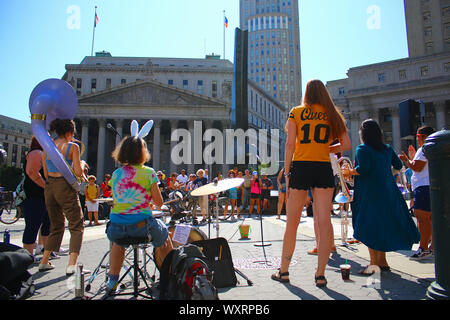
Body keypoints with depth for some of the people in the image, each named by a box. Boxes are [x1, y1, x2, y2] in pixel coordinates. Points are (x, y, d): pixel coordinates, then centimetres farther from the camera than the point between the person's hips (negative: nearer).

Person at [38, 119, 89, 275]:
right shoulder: (72, 147, -6)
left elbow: (46, 174, 13)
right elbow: (78, 172, -10)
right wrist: (82, 163, 9)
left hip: (49, 188, 6)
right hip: (65, 187, -6)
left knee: (56, 226, 21)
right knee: (77, 226, 1)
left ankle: (44, 262, 24)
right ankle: (71, 265, -8)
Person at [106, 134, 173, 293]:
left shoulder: (116, 174, 6)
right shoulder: (148, 172, -7)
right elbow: (159, 203, -5)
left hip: (116, 226, 4)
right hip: (141, 225, -4)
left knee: (117, 238, 39)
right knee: (164, 234, 26)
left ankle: (112, 280, 38)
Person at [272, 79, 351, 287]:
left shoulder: (296, 112, 6)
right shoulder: (332, 114, 12)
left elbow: (290, 144, -3)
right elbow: (346, 145, 8)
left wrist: (287, 173, -1)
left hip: (301, 167, -2)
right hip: (324, 169, 2)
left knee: (292, 223, 5)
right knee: (324, 222, 2)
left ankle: (284, 272, 15)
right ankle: (320, 275, 5)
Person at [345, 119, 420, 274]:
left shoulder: (362, 149, -10)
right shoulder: (388, 149, 8)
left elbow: (363, 169, -23)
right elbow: (399, 165, 16)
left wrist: (350, 172, -6)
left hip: (369, 194, -6)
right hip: (388, 192, 6)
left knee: (370, 228, 1)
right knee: (383, 225, 17)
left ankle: (373, 264, 4)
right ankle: (382, 260, 27)